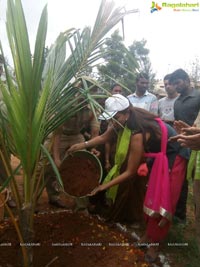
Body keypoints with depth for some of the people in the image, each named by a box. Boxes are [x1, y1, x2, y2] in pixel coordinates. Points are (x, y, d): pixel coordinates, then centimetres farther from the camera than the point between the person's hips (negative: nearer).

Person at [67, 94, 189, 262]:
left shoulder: (138, 134, -38)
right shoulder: (126, 120, -14)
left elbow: (130, 172, -29)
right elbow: (104, 137, 0)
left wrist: (106, 185, -23)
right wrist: (83, 145, -10)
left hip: (173, 158, -8)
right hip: (157, 155, 8)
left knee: (162, 202, 1)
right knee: (151, 197, 14)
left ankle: (153, 243, 19)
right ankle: (149, 233, 32)